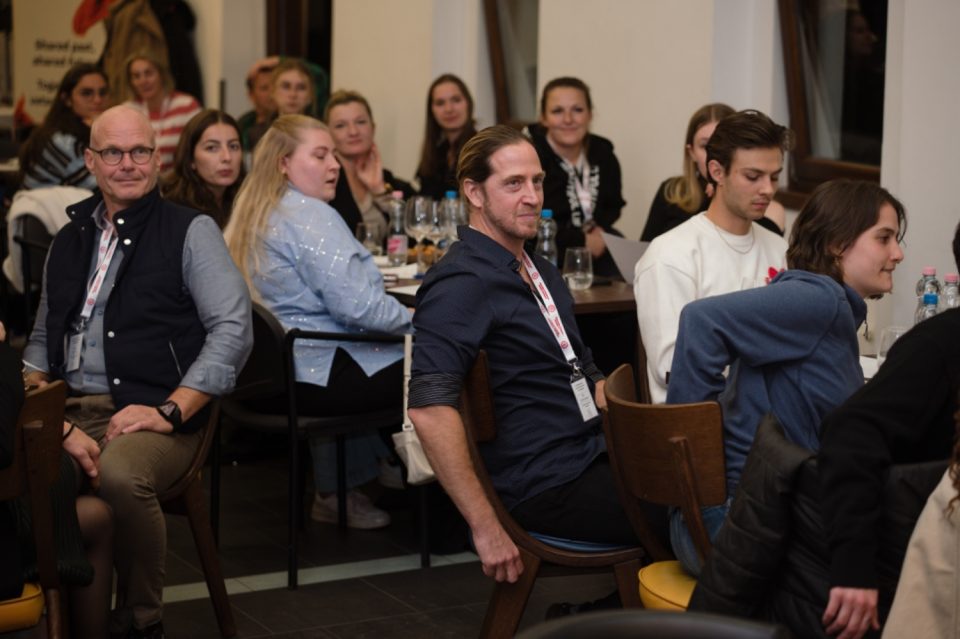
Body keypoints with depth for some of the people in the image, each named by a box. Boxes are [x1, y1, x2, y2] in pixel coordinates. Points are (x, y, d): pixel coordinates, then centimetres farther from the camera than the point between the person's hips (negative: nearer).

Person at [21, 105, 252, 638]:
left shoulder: (191, 231, 5)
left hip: (154, 415, -4)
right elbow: (43, 339, 21)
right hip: (73, 411, 4)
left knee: (120, 474, -37)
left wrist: (169, 412, -13)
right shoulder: (71, 240, 21)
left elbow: (233, 329, -5)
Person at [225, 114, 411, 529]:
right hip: (313, 379, -10)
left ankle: (338, 493, 23)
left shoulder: (253, 215, 16)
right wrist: (414, 319, -5)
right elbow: (355, 305, -22)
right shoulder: (309, 216, -15)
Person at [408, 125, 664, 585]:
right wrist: (485, 528, -26)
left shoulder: (540, 272, 16)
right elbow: (430, 409, -25)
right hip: (548, 487, -9)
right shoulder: (463, 283, -14)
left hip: (592, 460, 9)